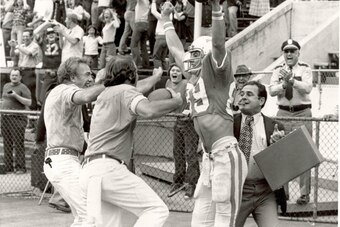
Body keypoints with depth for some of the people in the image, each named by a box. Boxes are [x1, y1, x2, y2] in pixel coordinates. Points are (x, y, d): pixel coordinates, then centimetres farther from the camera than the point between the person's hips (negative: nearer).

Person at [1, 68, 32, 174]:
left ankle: (20, 168, -8)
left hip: (18, 118, -6)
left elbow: (29, 103, -13)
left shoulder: (23, 88, -5)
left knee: (19, 143, -9)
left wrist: (16, 96, -20)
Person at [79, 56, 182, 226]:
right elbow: (149, 111, -22)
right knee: (157, 210, -9)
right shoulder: (125, 91, -2)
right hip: (108, 168, -9)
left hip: (88, 171, 9)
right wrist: (176, 101, -6)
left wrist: (154, 78, 59)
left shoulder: (105, 95, 26)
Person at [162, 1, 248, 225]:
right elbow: (176, 49, 32)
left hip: (226, 156, -9)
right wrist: (167, 19, 39)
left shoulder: (214, 69, -3)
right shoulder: (193, 76, 18)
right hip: (209, 157, 9)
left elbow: (218, 43, -20)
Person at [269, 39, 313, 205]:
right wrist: (284, 85, -20)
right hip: (283, 113, 3)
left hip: (302, 114, -3)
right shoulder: (278, 71, 10)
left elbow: (307, 88, -14)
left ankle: (304, 193, 3)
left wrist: (292, 80, -26)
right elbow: (272, 91, -3)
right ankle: (282, 191, 16)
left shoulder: (305, 69, 2)